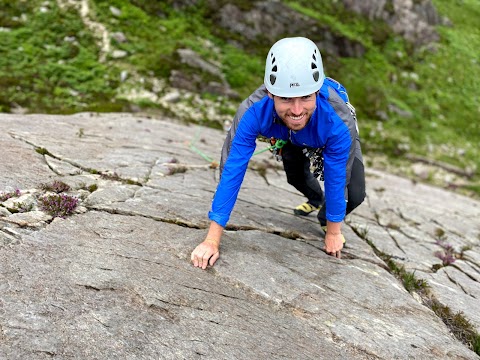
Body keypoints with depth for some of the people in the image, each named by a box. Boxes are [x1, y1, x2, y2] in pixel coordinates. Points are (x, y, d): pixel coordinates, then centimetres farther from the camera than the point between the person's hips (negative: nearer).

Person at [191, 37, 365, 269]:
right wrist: (212, 240, -37)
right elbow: (232, 172, -38)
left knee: (353, 195, -14)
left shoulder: (336, 121, -46)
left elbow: (335, 180, -31)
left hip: (330, 138, -2)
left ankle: (326, 219, 20)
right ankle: (316, 200, 45)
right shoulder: (252, 113, -43)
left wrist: (333, 232, -16)